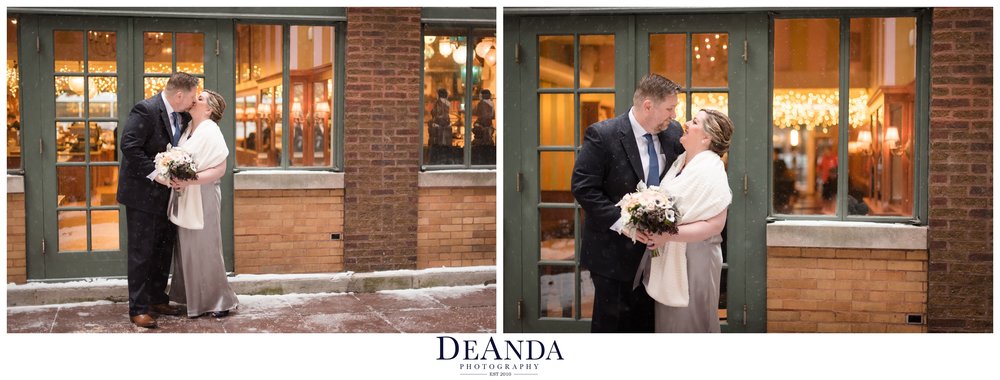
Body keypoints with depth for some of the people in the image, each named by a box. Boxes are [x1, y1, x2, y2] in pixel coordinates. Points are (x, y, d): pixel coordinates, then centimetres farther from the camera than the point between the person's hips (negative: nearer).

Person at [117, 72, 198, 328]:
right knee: (141, 252, -2)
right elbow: (129, 146, -24)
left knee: (164, 249, 14)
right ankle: (138, 309, 4)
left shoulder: (183, 117, 7)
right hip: (142, 193, -8)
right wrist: (154, 174, -26)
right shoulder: (146, 110, -18)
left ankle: (157, 300, 26)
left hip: (166, 193, 8)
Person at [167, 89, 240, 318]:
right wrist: (175, 178, 2)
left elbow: (219, 169, -18)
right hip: (184, 200, 8)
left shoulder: (209, 131, -12)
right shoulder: (189, 129, 11)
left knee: (204, 251, -1)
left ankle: (220, 301, 11)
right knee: (187, 250, 12)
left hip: (202, 199, -8)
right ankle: (194, 300, 21)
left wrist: (188, 181, -25)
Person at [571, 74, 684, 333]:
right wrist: (622, 222, -22)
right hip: (614, 252, -5)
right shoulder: (602, 135, -15)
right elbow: (583, 188, -16)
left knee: (644, 323, 13)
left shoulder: (673, 133, 2)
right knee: (610, 321, 4)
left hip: (656, 250, 5)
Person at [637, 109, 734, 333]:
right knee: (669, 323, 14)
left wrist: (668, 235, -25)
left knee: (690, 325, 2)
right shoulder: (680, 162, 10)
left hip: (693, 261, -8)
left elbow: (715, 224, -20)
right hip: (668, 260, 8)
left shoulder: (710, 169, -14)